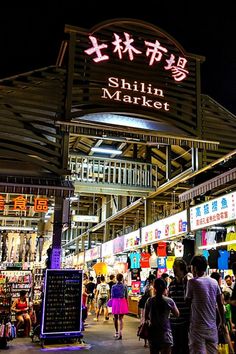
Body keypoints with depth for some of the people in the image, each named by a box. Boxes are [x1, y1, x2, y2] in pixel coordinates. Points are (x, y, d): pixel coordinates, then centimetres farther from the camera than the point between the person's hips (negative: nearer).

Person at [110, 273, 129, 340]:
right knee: (121, 318, 4)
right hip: (122, 302, 0)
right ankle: (120, 332, -12)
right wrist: (127, 304, 12)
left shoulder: (113, 287, -5)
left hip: (115, 302, 0)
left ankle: (117, 332, 25)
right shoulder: (125, 286, -2)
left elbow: (112, 296, -2)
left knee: (116, 318, 14)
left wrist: (112, 304, 11)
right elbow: (126, 296, 1)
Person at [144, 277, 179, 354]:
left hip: (152, 333, 3)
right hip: (165, 333, -3)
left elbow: (146, 317, 5)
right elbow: (177, 314, 4)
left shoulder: (149, 301, -3)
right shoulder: (169, 301, -9)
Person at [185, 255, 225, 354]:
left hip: (198, 327, -5)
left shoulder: (192, 282, -11)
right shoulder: (214, 282, 4)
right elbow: (220, 304, 8)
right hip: (212, 326, 5)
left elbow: (188, 300, -1)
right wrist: (222, 321, 19)